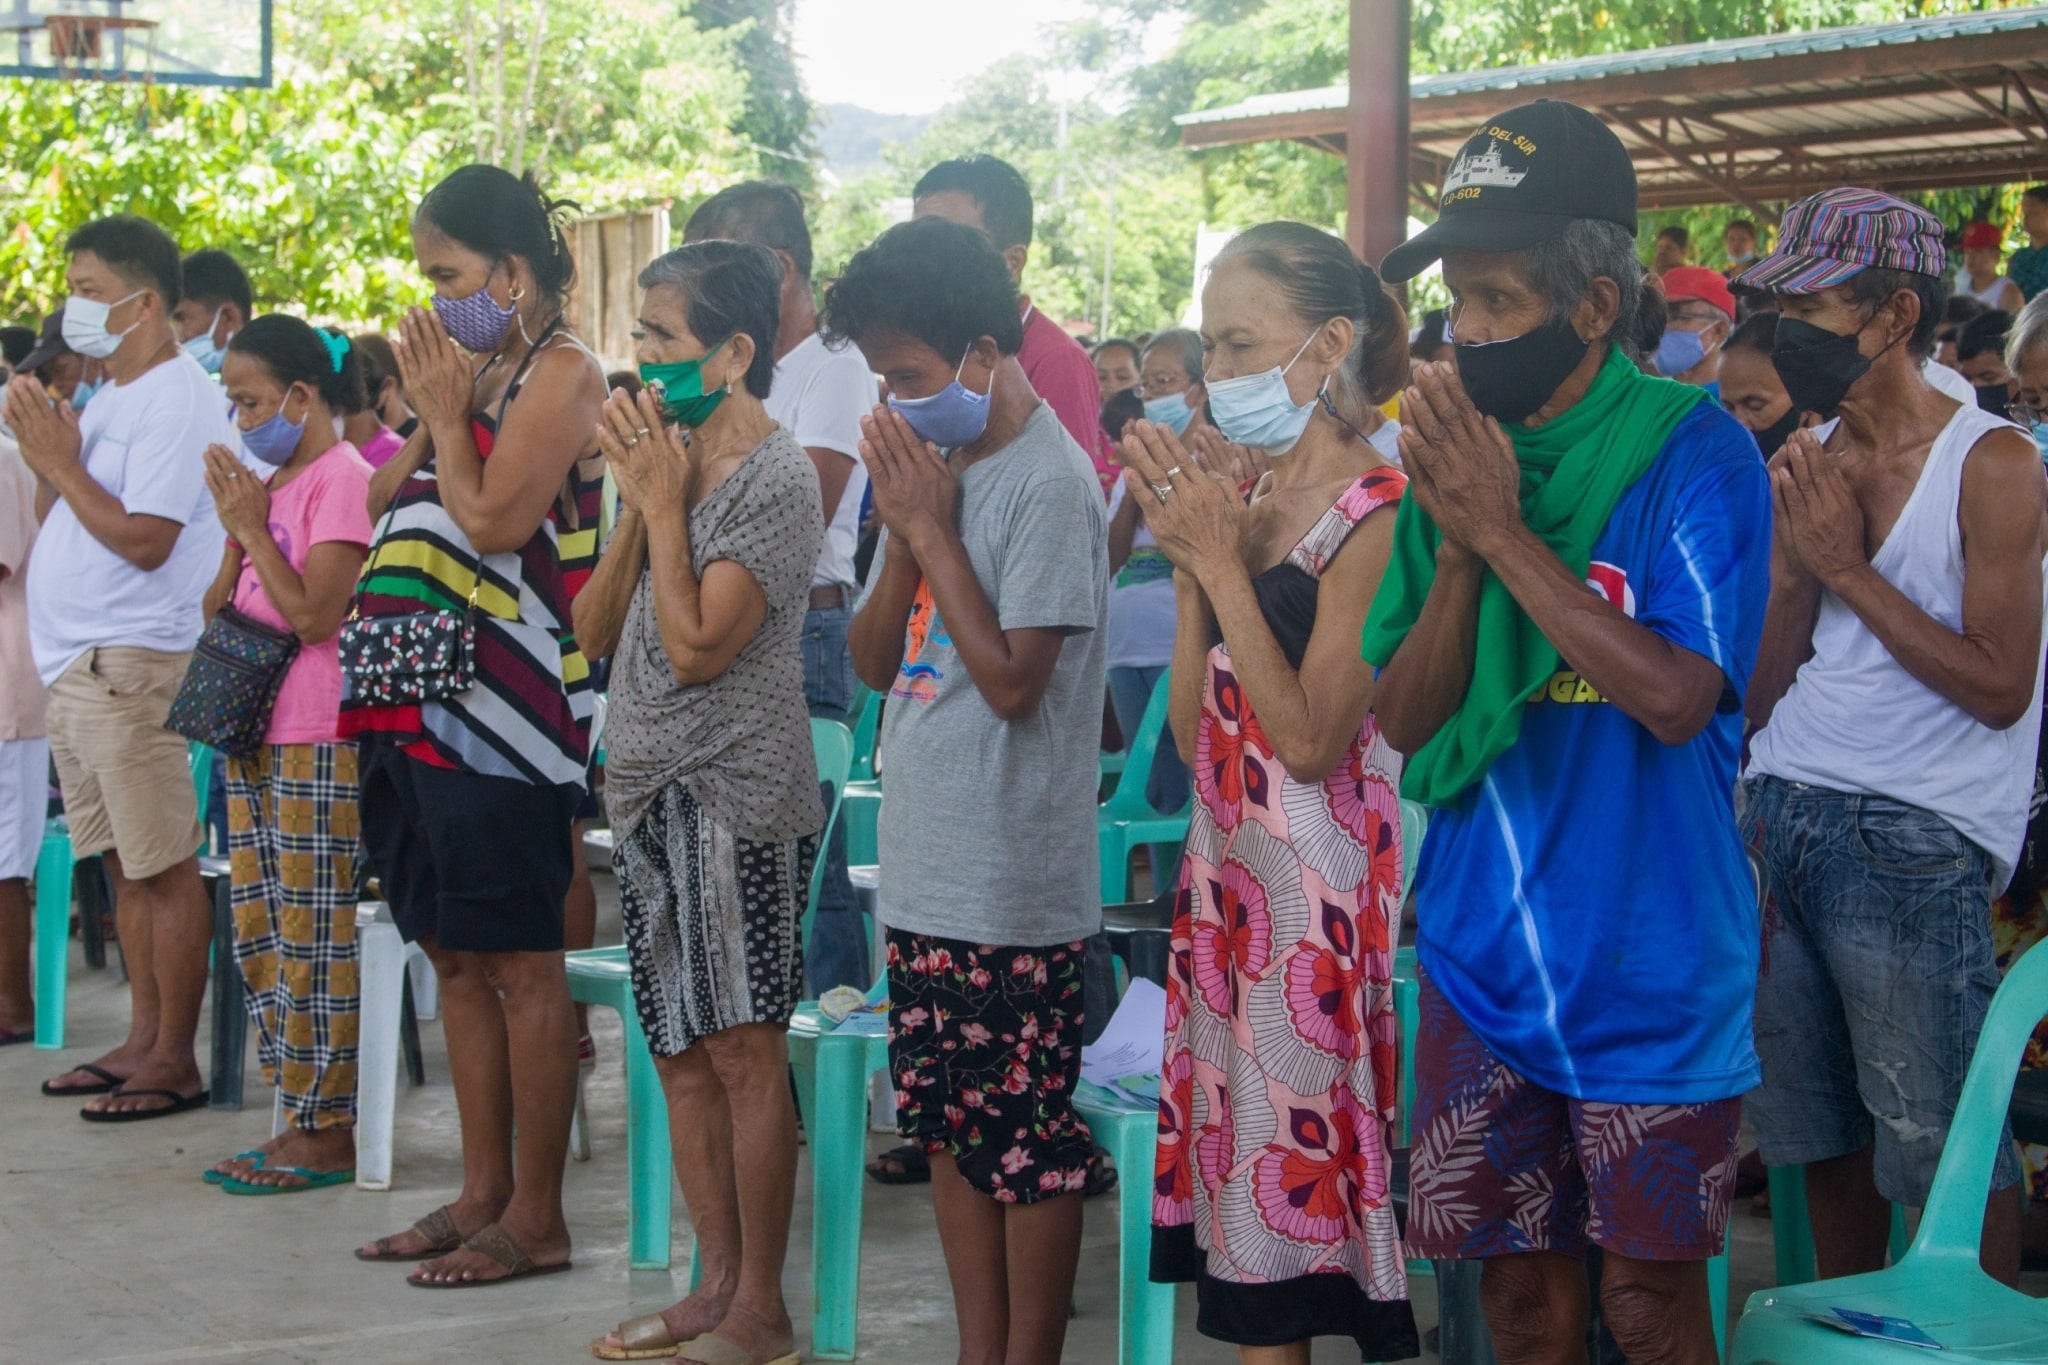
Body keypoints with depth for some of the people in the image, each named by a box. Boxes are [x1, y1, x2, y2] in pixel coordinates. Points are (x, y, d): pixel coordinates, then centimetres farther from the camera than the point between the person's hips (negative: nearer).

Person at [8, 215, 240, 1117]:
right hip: (75, 663, 10)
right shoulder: (105, 400, 17)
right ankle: (143, 1039, 21)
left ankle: (175, 1060, -1)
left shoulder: (177, 402, -12)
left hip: (133, 663, -10)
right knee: (124, 863, 13)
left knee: (163, 867, -5)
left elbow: (144, 540, -19)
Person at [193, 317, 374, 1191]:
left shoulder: (342, 480, -10)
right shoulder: (271, 482, 15)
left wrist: (252, 527, -12)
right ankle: (302, 1113, 18)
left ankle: (328, 1134, 0)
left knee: (314, 940, -5)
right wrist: (235, 530, -1)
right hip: (255, 733, 9)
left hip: (319, 742, -9)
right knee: (261, 935, 11)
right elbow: (215, 609, 13)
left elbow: (313, 615, -18)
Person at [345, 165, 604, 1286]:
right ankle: (482, 1194, 21)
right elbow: (380, 499, 17)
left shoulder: (560, 374, -8)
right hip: (422, 698, 9)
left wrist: (446, 413, -8)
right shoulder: (475, 367, 17)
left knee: (519, 964, -3)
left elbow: (492, 522, -17)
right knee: (456, 958, 13)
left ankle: (534, 1217, 3)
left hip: (500, 703, -9)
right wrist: (430, 411, 6)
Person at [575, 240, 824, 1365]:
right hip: (650, 790, 8)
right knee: (682, 1053, 11)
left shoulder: (775, 474, -11)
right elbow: (596, 629, 9)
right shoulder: (673, 459, 13)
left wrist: (666, 502, -12)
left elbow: (697, 647, -19)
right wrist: (637, 503, -2)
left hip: (735, 796, -8)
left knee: (744, 1053, -5)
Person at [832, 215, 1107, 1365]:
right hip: (926, 873, 9)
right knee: (951, 1131, 14)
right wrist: (904, 529, -4)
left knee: (1028, 1143, 0)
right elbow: (875, 661, 12)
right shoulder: (938, 464, 12)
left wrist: (931, 526, -14)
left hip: (1014, 890, -9)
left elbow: (1011, 677, -19)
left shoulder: (1048, 482, -13)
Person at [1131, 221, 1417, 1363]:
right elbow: (1196, 733, 11)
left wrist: (1219, 559, -14)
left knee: (1308, 1169, -4)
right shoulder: (1248, 502, 13)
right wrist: (1190, 563, 2)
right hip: (1226, 872, 8)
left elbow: (1310, 738, -18)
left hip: (1322, 886, -8)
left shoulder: (1375, 511, -11)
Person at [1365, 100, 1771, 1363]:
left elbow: (1677, 695, -22)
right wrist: (1456, 547, -14)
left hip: (1649, 965, -4)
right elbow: (1404, 719, 1)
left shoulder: (1696, 454, -11)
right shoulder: (1458, 456, 3)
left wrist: (1506, 531, -21)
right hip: (1483, 958, 4)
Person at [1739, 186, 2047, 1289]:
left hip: (1912, 837, -6)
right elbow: (1756, 694, 10)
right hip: (1782, 814, 6)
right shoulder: (1805, 466, 11)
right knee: (1822, 1131, 14)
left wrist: (1850, 570, -13)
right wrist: (1797, 565, -7)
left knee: (1942, 1143, -4)